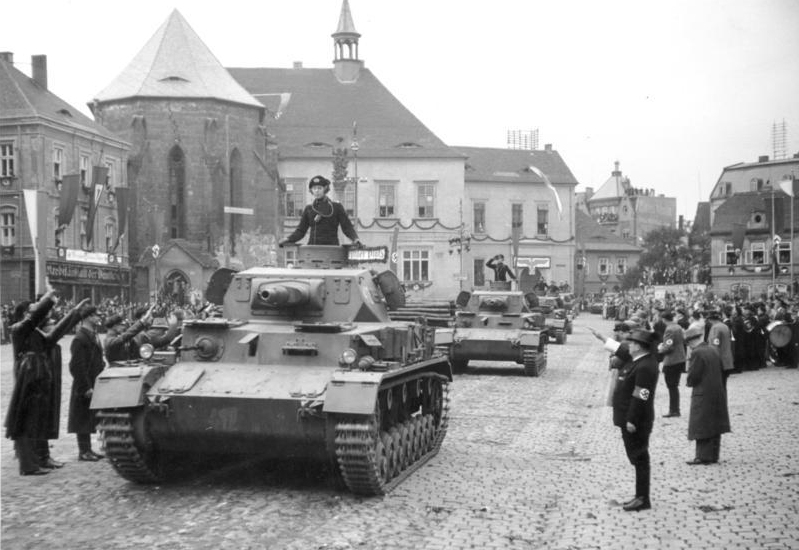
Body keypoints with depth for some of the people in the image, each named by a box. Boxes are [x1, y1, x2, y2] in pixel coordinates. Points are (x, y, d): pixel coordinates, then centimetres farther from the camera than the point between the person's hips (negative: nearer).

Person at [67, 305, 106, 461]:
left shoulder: (93, 336, 12)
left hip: (94, 385, 9)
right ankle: (83, 451, 7)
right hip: (84, 388, -9)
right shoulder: (80, 339, -17)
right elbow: (77, 366, -20)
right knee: (83, 418, 0)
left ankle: (87, 449, 22)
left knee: (89, 419, 14)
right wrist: (86, 388, -20)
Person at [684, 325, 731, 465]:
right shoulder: (713, 350, 9)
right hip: (718, 392, 8)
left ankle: (703, 456, -1)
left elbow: (692, 376, -17)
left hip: (703, 394, -8)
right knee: (715, 426, 12)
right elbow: (720, 370, 15)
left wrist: (689, 382, 3)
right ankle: (713, 455, 18)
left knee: (701, 427, -1)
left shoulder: (697, 353, -16)